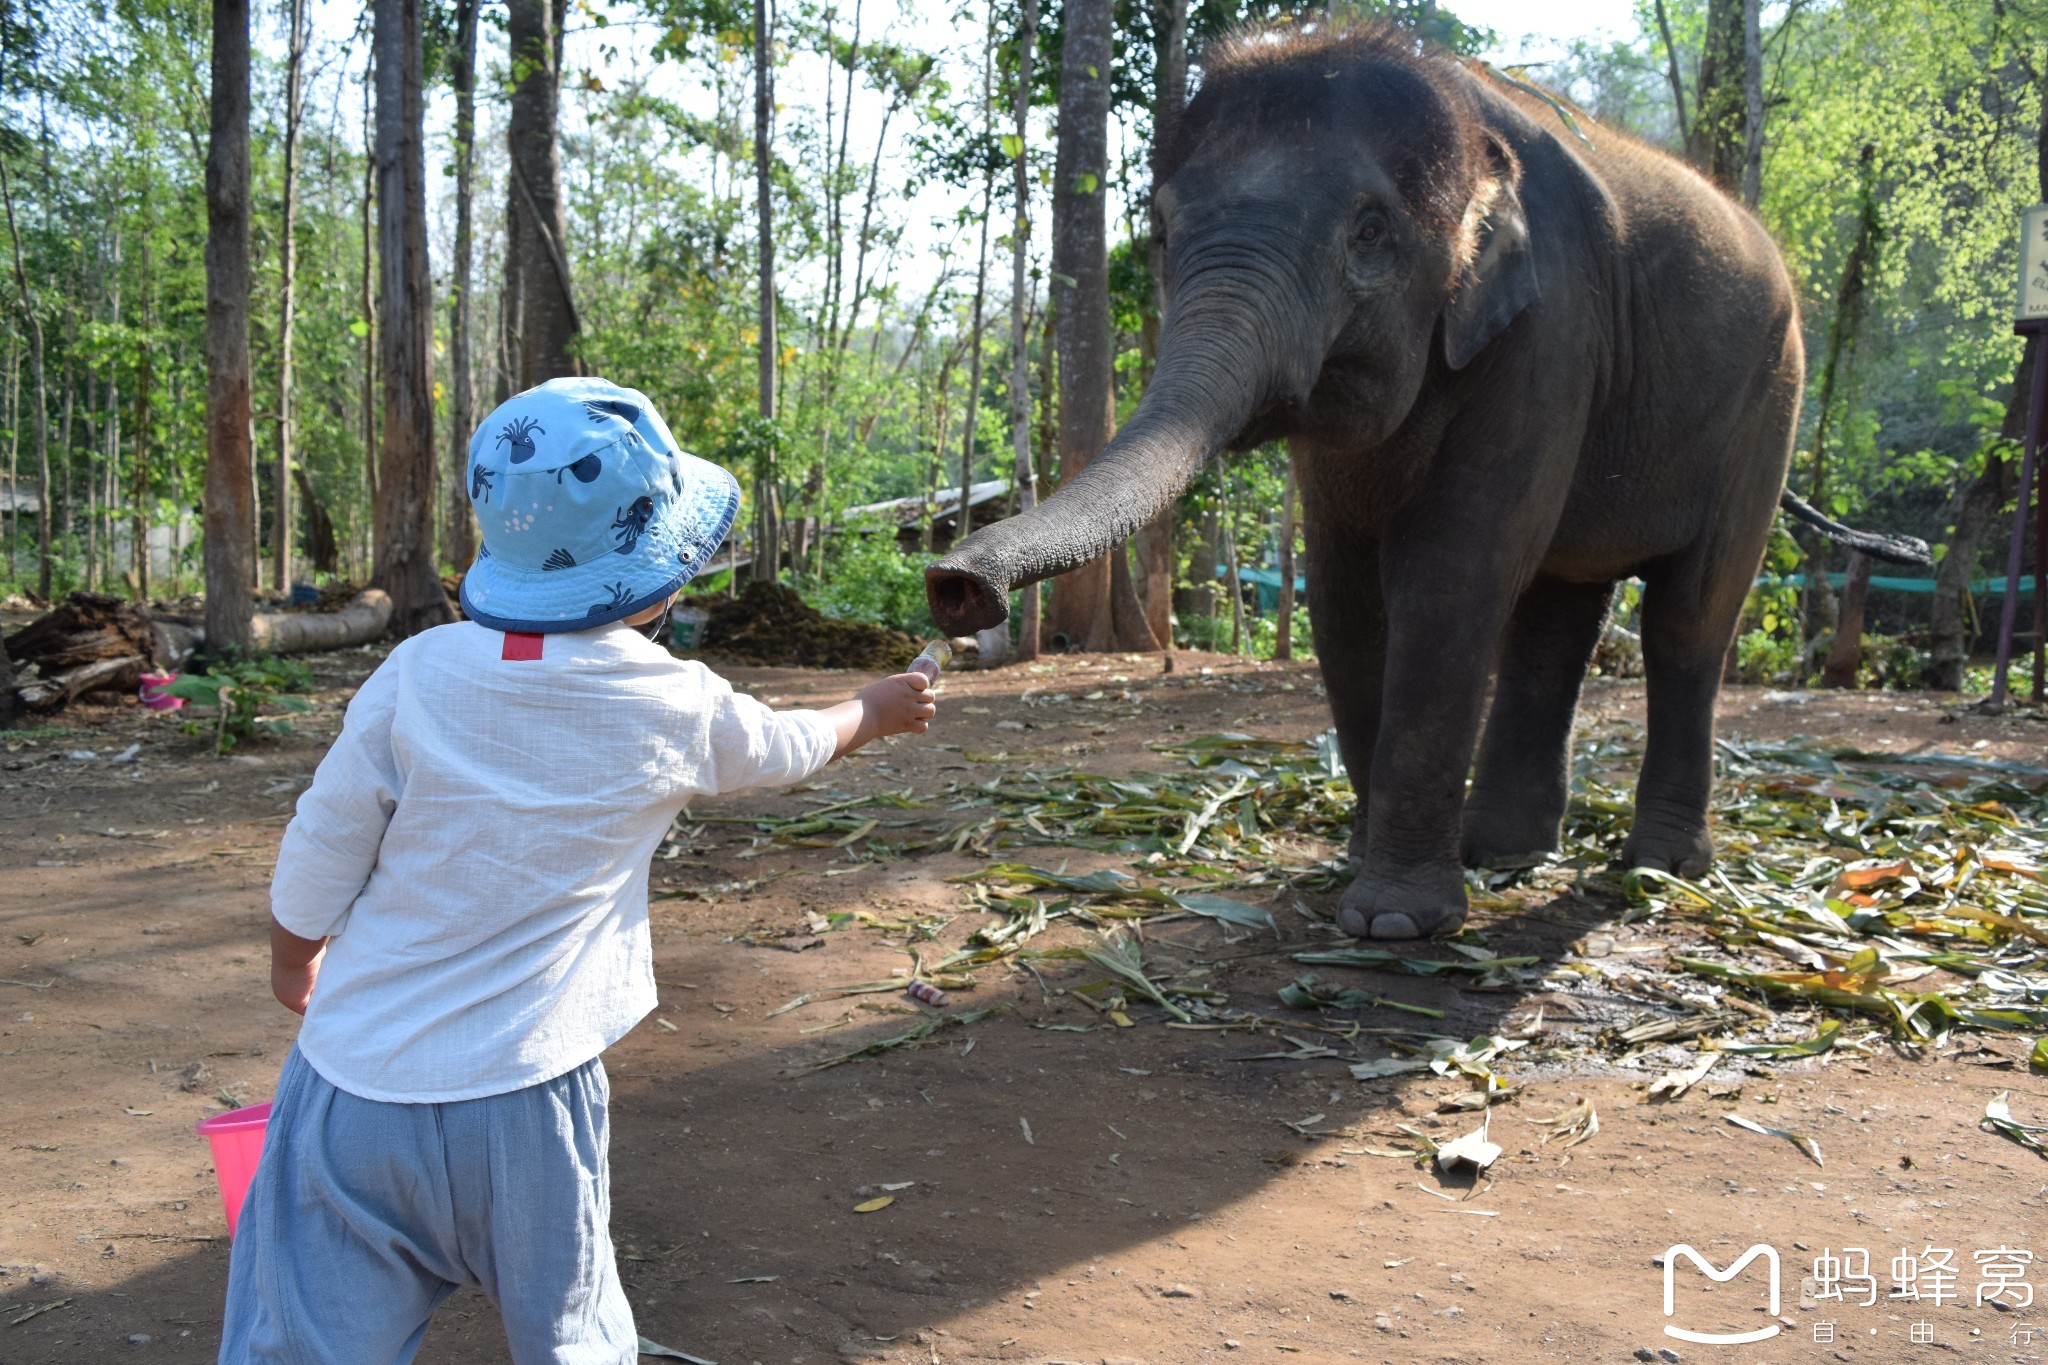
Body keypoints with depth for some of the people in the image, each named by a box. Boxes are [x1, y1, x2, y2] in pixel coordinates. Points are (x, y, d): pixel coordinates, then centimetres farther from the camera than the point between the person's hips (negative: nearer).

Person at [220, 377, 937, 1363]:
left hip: (351, 1090, 1)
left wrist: (294, 961, 20)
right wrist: (876, 710, 36)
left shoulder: (421, 673, -8)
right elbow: (790, 747, 15)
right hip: (522, 1108, 0)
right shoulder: (677, 707, -6)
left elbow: (314, 866, -2)